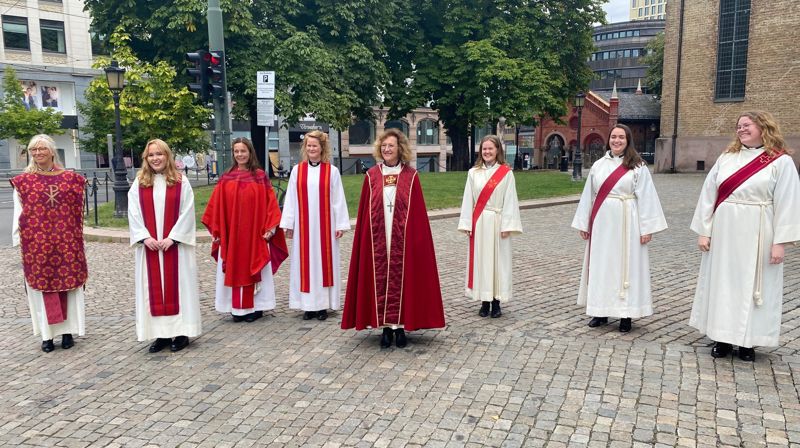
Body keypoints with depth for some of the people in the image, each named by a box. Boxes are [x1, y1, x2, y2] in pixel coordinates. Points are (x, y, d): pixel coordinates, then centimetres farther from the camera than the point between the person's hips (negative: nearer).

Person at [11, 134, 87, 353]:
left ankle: (68, 331, 15)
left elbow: (77, 211, 7)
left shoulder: (70, 178, 5)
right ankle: (47, 334, 14)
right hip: (36, 242, 0)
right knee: (41, 285, 4)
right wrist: (18, 239, -1)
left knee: (68, 283, 4)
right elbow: (19, 213, 3)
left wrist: (76, 238, 5)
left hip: (66, 241, 1)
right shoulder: (23, 181, 3)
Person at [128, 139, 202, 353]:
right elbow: (133, 214, 3)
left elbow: (187, 213, -5)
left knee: (177, 286, 2)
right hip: (149, 245, 3)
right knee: (153, 289, 4)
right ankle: (160, 333, 11)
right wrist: (145, 237, -10)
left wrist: (172, 237, -13)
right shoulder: (139, 183, 6)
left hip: (176, 244, -2)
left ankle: (181, 332, 9)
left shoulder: (181, 182, 0)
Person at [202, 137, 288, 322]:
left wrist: (270, 228, -9)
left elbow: (270, 202, -2)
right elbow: (216, 205, 6)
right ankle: (237, 308, 16)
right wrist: (216, 230, 2)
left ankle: (255, 307, 15)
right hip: (231, 234, 2)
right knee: (234, 270, 6)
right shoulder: (226, 178, 4)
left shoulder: (260, 176, -1)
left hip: (255, 233, -2)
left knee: (254, 269, 5)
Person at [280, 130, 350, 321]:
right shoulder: (297, 170, 5)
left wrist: (340, 224, -3)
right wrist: (288, 224, 0)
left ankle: (323, 304, 11)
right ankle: (309, 305, 12)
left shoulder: (332, 171, 1)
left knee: (324, 261, 3)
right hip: (303, 225, 2)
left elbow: (338, 200, 0)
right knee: (305, 262, 4)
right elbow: (290, 199, 5)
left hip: (325, 225, -1)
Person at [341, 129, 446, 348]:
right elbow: (364, 211, 6)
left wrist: (417, 237, -4)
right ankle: (386, 327, 15)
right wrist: (364, 238, 1)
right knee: (380, 279, 4)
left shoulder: (410, 176, 1)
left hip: (403, 239, -1)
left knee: (401, 278, 2)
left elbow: (418, 212, 1)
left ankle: (400, 326, 14)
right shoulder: (372, 175, 5)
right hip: (377, 239, 1)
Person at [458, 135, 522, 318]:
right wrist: (467, 224, 1)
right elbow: (468, 199, 5)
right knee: (480, 260, 5)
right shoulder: (473, 173, 5)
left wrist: (507, 225, -9)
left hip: (497, 222, -2)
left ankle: (496, 302, 12)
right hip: (479, 223, 2)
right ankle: (484, 302, 14)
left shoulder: (506, 173, -2)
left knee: (498, 260, 2)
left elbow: (510, 200, -4)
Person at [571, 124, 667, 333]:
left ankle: (626, 314, 9)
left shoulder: (638, 167, -2)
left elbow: (646, 198, -6)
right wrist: (583, 224, 9)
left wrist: (647, 228, -11)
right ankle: (601, 311, 18)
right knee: (600, 265, 7)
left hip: (626, 225, -3)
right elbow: (588, 195, 11)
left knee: (625, 265, 1)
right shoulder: (598, 165, 9)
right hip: (601, 224, 4)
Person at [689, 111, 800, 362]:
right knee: (722, 283, 8)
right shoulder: (727, 158, 6)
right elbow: (708, 194, 5)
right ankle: (722, 337, 19)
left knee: (752, 284, 5)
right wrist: (703, 231, 1)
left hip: (757, 236, -3)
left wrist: (780, 242, -12)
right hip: (723, 233, 4)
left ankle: (747, 340, 17)